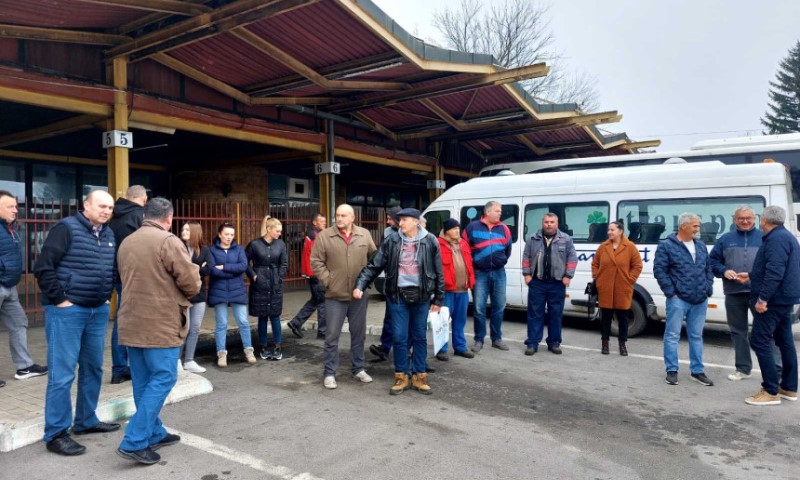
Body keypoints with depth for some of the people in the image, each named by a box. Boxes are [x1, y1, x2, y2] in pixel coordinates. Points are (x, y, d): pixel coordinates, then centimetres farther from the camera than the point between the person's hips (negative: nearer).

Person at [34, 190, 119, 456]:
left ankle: (86, 421, 28)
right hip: (67, 310, -7)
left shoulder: (109, 234, 11)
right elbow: (43, 266, -14)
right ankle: (56, 434, 7)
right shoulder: (66, 228, -10)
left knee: (93, 368, 14)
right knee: (62, 373, -3)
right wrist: (59, 299, -14)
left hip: (98, 311, 7)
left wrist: (107, 296, 12)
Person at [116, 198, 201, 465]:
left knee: (143, 382, 13)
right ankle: (134, 442, -2)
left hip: (131, 323, 8)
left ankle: (154, 434, 24)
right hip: (160, 325, -8)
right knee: (162, 379, 0)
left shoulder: (126, 243, 11)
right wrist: (183, 294, 9)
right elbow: (192, 283, -13)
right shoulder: (168, 241, -13)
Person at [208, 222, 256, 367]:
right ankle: (222, 353, 14)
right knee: (221, 324, 4)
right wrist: (234, 271, -12)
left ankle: (248, 350, 16)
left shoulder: (238, 249, 6)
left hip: (237, 291, 2)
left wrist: (224, 267, -13)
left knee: (243, 322, 4)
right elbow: (212, 270, -13)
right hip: (219, 291, -2)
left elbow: (244, 266, -9)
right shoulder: (212, 249, -1)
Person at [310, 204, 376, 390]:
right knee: (332, 336, 4)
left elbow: (374, 257, 11)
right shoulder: (324, 235, -5)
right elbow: (316, 261, -4)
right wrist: (327, 280, -10)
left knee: (359, 334, 13)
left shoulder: (364, 234, 2)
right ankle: (330, 373, 16)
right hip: (335, 295, -2)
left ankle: (359, 369, 28)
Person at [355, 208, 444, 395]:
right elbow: (374, 266, 0)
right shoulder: (391, 241, -1)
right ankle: (401, 376, 19)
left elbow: (439, 272, 2)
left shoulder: (430, 241, -3)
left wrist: (438, 299, 1)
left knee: (420, 337, 9)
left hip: (421, 296, 0)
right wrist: (360, 285, -11)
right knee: (399, 337, 4)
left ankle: (419, 376, 22)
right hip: (398, 296, 0)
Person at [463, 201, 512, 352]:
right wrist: (472, 265, 7)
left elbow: (508, 249, 18)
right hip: (480, 273, -3)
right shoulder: (472, 227, -1)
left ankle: (497, 338, 20)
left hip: (499, 273, 3)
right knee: (479, 308, -1)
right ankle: (479, 340, 10)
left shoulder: (504, 229, 6)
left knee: (499, 307, 8)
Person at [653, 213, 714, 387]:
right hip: (678, 299, -6)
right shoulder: (666, 245, -6)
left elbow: (708, 269, 20)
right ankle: (672, 370, 9)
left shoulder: (701, 246, 14)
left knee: (696, 336, 12)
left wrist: (708, 289, 8)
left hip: (700, 300, 6)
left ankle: (697, 371, 21)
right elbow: (659, 270, -10)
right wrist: (671, 292, -12)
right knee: (672, 335, 0)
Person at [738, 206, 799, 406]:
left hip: (773, 300, -11)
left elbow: (775, 271, -27)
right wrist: (750, 275, 38)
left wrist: (763, 298, -27)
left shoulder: (776, 239, -17)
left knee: (759, 341, -9)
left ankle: (771, 392, -7)